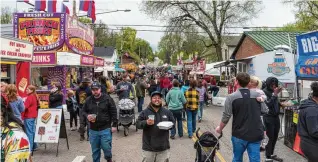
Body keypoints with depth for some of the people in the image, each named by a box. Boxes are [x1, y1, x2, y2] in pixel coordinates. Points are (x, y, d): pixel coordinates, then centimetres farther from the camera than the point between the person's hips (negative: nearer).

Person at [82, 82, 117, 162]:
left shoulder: (107, 98, -6)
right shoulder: (88, 100, 4)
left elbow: (114, 112, -5)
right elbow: (83, 111, 15)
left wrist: (114, 125, -7)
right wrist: (87, 116, -7)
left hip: (105, 129, -3)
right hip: (93, 129, 3)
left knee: (106, 147, 1)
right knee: (95, 149, 12)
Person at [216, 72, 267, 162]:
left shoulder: (231, 97, -9)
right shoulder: (257, 95, 1)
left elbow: (226, 116, -9)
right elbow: (265, 111, 8)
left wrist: (220, 128, 6)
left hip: (239, 134, -2)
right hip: (256, 134, 2)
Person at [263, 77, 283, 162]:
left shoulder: (274, 91, 8)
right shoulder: (265, 92, -13)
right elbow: (268, 104, -23)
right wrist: (275, 94, -24)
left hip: (276, 117, 7)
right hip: (269, 118, -7)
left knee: (275, 137, 13)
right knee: (270, 138, -3)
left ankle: (271, 154, 28)